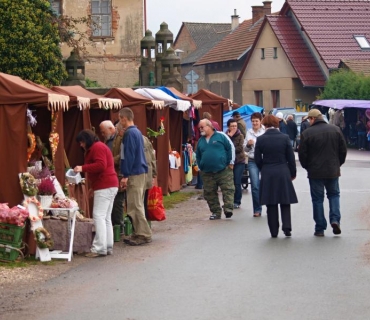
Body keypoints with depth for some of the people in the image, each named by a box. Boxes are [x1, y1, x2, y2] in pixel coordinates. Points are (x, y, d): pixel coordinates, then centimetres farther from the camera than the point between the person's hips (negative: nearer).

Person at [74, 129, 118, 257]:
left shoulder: (97, 147, -8)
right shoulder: (99, 147, 25)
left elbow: (101, 165, -21)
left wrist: (82, 168, -19)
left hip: (104, 186, -11)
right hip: (109, 185, 11)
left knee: (99, 216, -13)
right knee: (106, 217, 10)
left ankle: (99, 248, -17)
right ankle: (108, 247, 10)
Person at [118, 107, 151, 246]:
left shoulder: (129, 133, -14)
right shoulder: (137, 132, 15)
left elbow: (129, 156, -18)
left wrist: (125, 176, -17)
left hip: (134, 173, -10)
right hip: (141, 172, 10)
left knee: (135, 206, -7)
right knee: (137, 205, 13)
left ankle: (144, 235, -6)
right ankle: (139, 233, 17)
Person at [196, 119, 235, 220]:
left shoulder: (221, 136, -1)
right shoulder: (200, 141, 14)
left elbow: (230, 148, 0)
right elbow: (198, 156, 22)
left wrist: (230, 163, -3)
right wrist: (200, 167, 13)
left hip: (223, 170, -4)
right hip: (207, 173, 4)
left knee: (228, 189, -11)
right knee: (209, 193, 3)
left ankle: (228, 209, -12)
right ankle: (216, 212, 11)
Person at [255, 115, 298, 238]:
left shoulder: (260, 139, -6)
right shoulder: (285, 138, -5)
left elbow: (257, 159, -1)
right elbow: (291, 158, -1)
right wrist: (293, 172, 12)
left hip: (267, 174, 0)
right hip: (283, 173, 0)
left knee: (271, 204, 6)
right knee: (285, 202, 10)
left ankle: (274, 231, 7)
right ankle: (286, 227, -2)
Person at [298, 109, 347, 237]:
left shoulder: (307, 133, -11)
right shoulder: (336, 130, -1)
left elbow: (302, 154, -7)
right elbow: (343, 150, 4)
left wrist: (307, 167, 11)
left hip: (315, 172, -2)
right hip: (333, 171, 2)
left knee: (317, 199, 7)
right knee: (334, 195, 19)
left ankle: (320, 228, 8)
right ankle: (335, 219, -1)